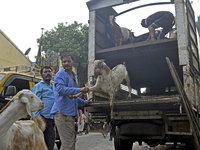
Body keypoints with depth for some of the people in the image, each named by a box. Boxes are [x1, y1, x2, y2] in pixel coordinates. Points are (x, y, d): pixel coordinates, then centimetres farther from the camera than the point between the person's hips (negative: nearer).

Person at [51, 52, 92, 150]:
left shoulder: (73, 76, 23)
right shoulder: (60, 74, -4)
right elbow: (61, 89, -23)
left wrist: (85, 102, 31)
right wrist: (79, 90, -23)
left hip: (70, 112, 9)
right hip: (62, 112, -9)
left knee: (71, 142, 13)